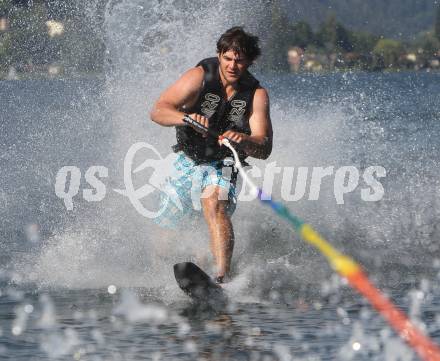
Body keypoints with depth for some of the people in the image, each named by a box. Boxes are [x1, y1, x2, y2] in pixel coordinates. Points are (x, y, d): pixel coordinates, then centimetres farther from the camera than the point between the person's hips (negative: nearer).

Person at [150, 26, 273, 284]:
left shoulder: (257, 95, -12)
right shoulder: (201, 77, -14)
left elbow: (265, 149, -21)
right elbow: (158, 111, -20)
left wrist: (243, 140, -43)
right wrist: (186, 118, -40)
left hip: (222, 163, -2)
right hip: (187, 158, 2)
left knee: (215, 205, -30)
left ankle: (222, 277, -45)